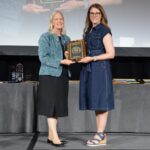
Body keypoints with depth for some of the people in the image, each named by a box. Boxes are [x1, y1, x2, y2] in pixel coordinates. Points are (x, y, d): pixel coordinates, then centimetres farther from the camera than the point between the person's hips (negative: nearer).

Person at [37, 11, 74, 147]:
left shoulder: (66, 39, 15)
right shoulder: (45, 37, -3)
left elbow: (69, 56, 19)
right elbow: (43, 57, -13)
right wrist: (61, 62, -20)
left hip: (63, 75, 7)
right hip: (49, 75, -6)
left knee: (59, 106, 7)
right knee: (51, 105, -7)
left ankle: (51, 136, 16)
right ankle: (55, 137, -5)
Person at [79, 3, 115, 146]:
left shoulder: (104, 30, -5)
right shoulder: (88, 31, 17)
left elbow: (111, 54, -10)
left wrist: (91, 58, -14)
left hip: (100, 69, -8)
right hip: (88, 70, 8)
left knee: (101, 102, -4)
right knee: (95, 102, 8)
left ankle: (100, 135, 2)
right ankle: (102, 136, 15)